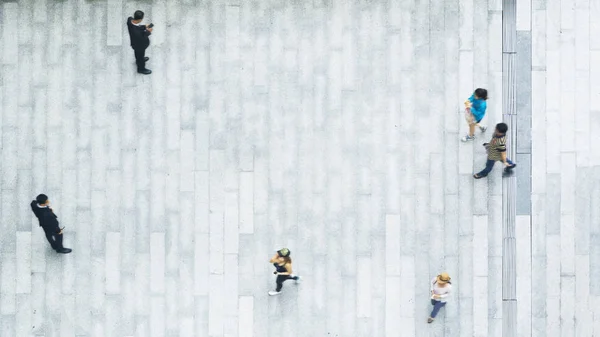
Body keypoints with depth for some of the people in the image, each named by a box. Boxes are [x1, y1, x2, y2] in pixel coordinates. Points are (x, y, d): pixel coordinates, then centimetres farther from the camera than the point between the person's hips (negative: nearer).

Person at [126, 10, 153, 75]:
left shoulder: (130, 19, -27)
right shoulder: (136, 32, -48)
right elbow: (141, 39, -29)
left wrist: (144, 27, -7)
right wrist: (148, 32, -19)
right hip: (139, 45, -6)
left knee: (137, 52, 36)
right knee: (140, 55, 24)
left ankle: (138, 60, 66)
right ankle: (141, 69, 51)